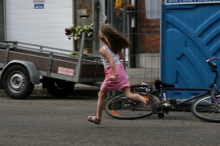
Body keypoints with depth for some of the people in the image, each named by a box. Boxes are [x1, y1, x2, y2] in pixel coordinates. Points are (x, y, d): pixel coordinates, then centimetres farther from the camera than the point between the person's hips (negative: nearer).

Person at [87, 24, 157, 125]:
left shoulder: (103, 50, -9)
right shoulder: (115, 46, 12)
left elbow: (112, 61, -21)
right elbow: (122, 57, 23)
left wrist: (113, 74, -25)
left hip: (112, 72, -6)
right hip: (121, 70, 6)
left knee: (101, 95, 12)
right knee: (128, 94, -4)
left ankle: (98, 118, 19)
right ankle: (146, 100, -30)